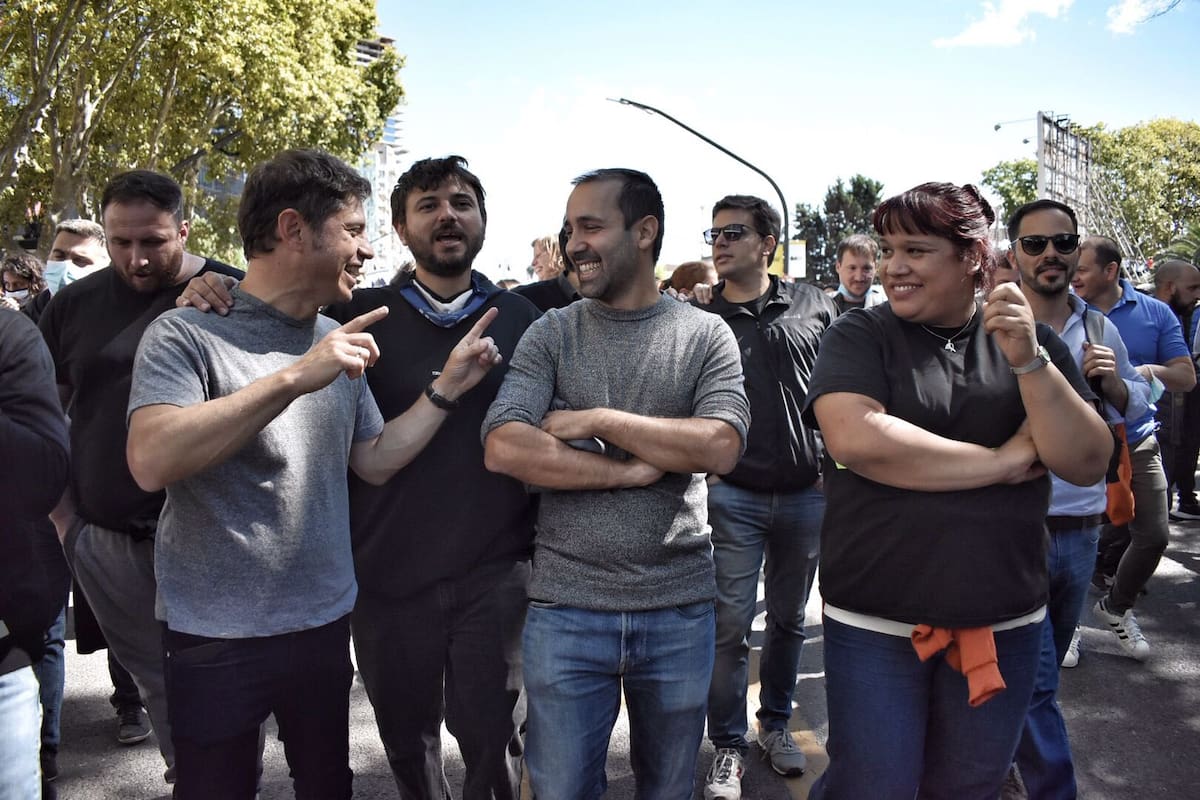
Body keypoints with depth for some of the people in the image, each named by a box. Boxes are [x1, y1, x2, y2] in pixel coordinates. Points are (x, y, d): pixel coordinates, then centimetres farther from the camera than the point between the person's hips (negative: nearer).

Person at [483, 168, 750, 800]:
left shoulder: (705, 334, 1)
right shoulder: (552, 333, 1)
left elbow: (721, 446, -14)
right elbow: (503, 448, -13)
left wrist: (598, 421, -14)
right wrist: (628, 471, -16)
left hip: (680, 610, 1)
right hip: (566, 609, 0)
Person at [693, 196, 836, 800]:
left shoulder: (812, 306, 3)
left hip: (807, 494, 2)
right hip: (732, 495, -2)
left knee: (789, 619, 16)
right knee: (730, 625, -1)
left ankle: (776, 724, 36)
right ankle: (728, 747, 17)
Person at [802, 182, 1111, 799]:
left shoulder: (1030, 342, 4)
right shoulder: (858, 336, -6)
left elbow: (1089, 464, -4)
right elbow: (855, 439, -23)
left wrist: (1028, 362, -18)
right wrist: (1005, 461, -16)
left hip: (1003, 625, 4)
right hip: (874, 624, -3)